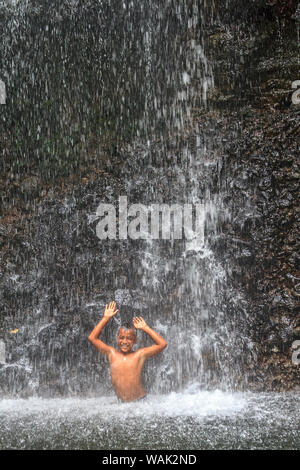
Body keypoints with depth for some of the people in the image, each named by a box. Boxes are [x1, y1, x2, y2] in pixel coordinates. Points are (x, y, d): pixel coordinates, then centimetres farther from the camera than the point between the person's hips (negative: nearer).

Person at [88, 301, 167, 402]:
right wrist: (106, 318, 8)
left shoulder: (140, 354, 4)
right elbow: (92, 338, 9)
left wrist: (145, 328, 3)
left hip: (140, 401, -2)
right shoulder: (111, 353, 9)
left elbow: (162, 344, -1)